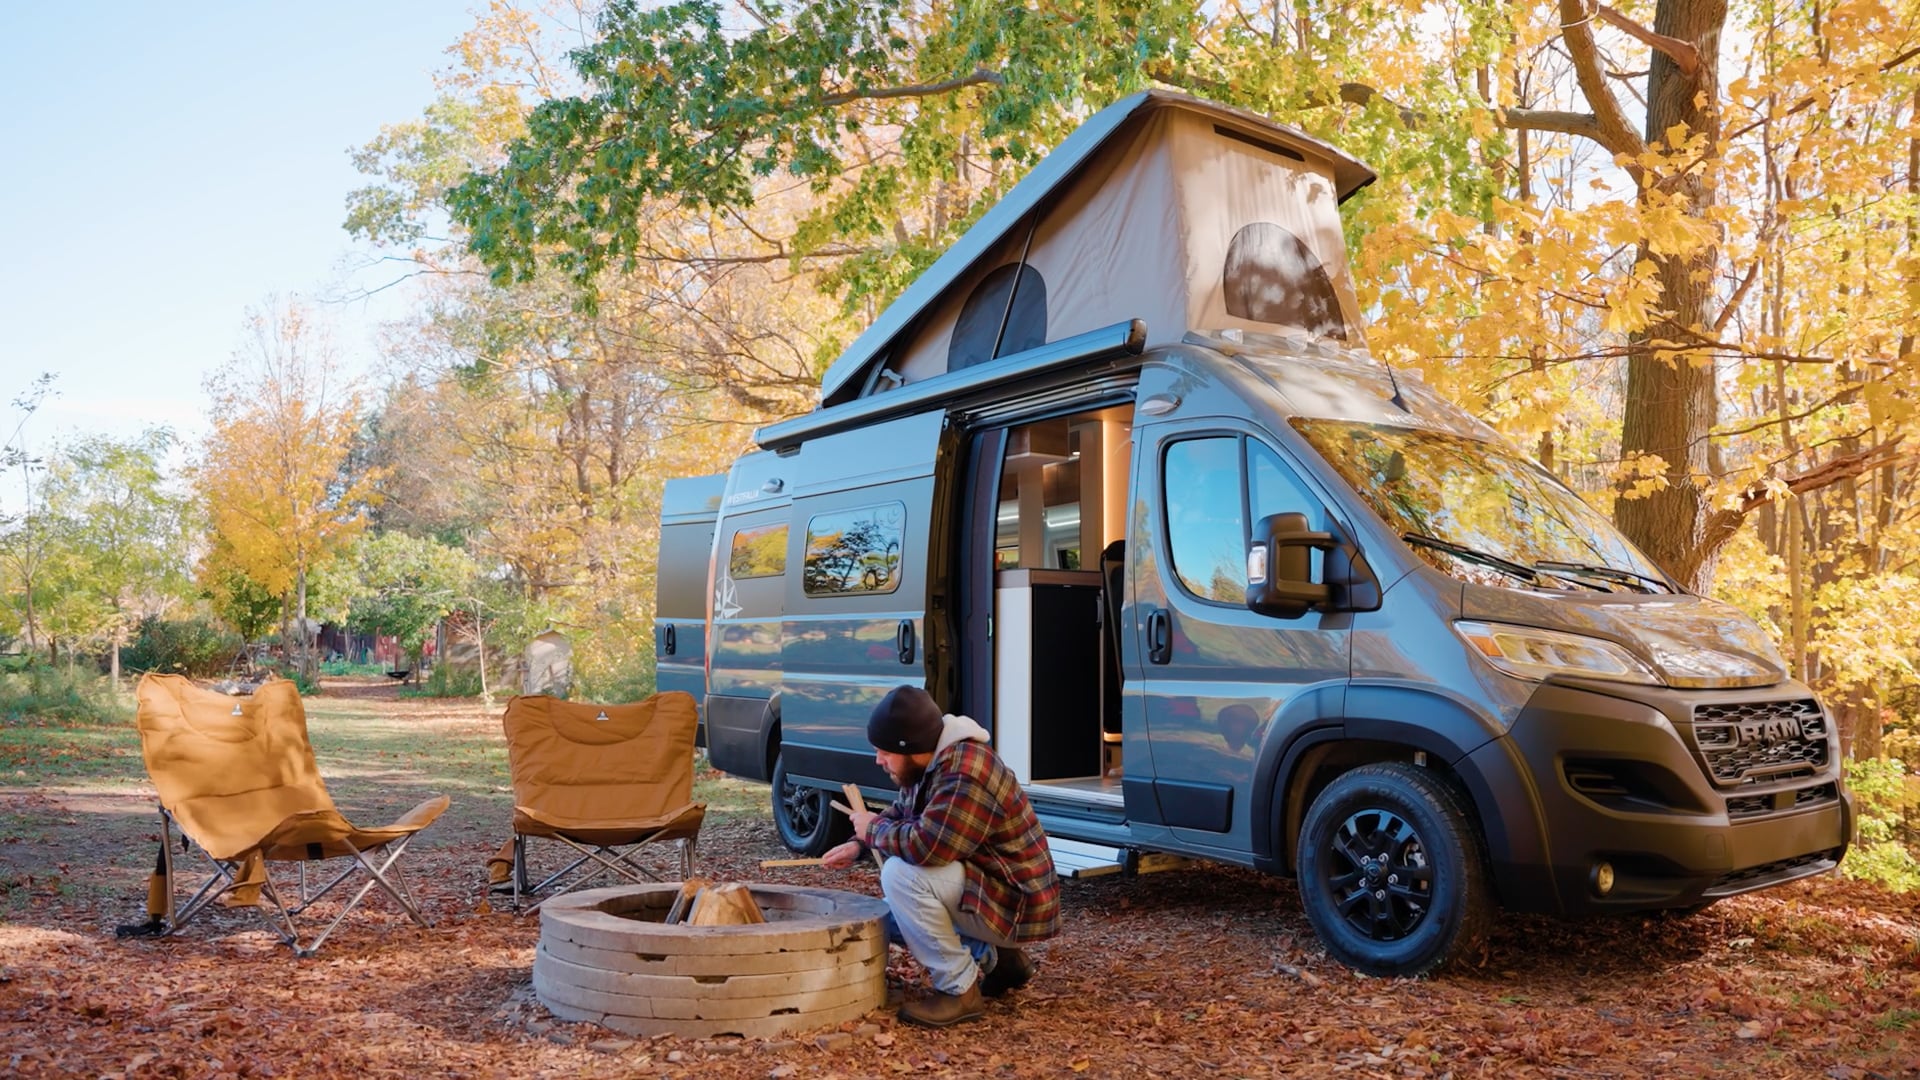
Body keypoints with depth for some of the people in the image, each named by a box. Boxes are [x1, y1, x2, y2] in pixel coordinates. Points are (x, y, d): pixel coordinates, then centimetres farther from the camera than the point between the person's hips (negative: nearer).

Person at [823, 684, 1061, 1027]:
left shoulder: (966, 775, -28)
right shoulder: (933, 762, 4)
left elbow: (924, 847, -35)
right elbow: (902, 812, 21)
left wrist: (874, 829, -15)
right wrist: (859, 845, 4)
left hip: (1015, 904, -11)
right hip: (982, 888, 11)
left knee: (900, 874, -26)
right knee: (887, 916, 19)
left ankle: (959, 990, -15)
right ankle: (996, 957, 15)